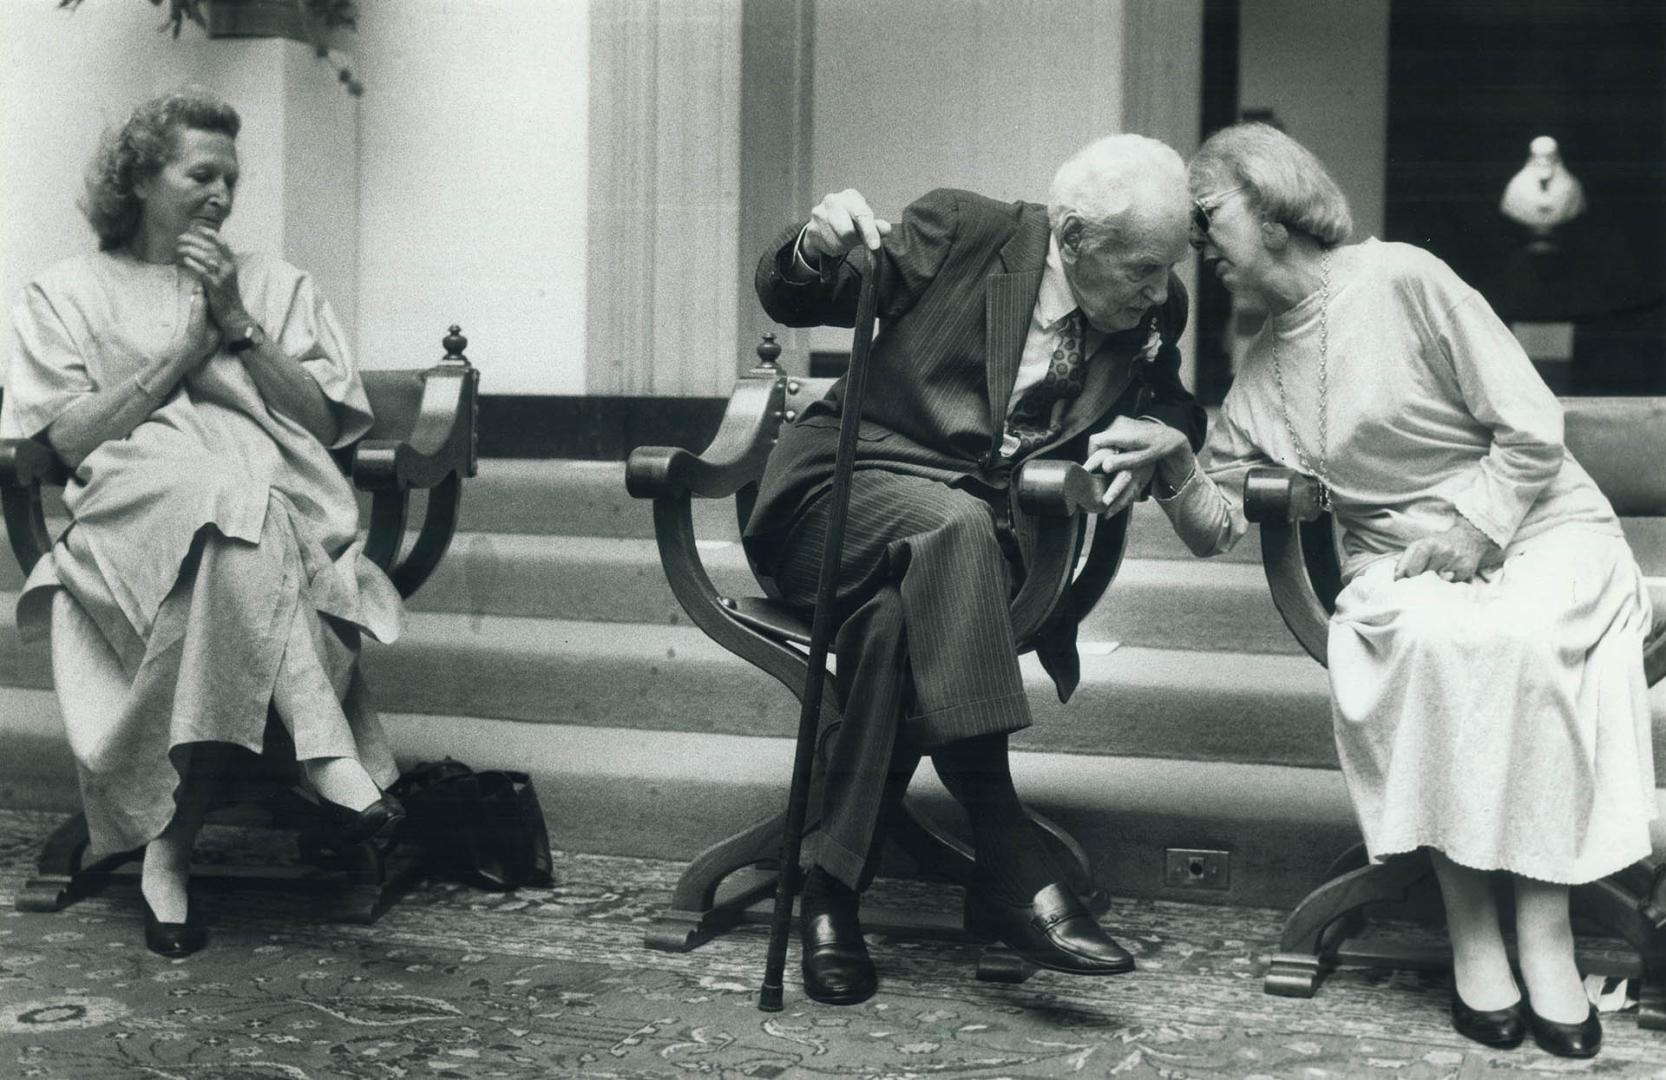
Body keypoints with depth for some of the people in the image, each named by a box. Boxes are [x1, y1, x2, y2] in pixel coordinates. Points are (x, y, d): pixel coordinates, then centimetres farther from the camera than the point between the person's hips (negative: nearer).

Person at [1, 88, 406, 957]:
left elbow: (326, 422, 12)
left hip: (285, 505, 2)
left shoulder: (276, 286, 26)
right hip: (132, 503, -2)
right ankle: (330, 757, -46)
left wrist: (237, 325, 4)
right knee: (230, 497, -39)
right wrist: (187, 347, 2)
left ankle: (171, 847, -38)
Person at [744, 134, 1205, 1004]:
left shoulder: (1157, 315, 4)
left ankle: (834, 895, -24)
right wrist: (818, 246, -24)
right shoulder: (961, 232, -5)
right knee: (954, 525, -37)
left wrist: (1157, 435, -9)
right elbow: (788, 298, 1)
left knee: (899, 616, -34)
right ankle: (1013, 866, -39)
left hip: (975, 531, 2)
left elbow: (1180, 409, 17)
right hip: (847, 490, -2)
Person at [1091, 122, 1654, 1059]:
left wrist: (1476, 529, -18)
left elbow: (1533, 430, -8)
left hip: (1542, 526, -3)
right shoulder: (1262, 369, 11)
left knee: (1521, 636, -35)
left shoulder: (1400, 279, -7)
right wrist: (1176, 469, -11)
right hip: (1399, 561, 3)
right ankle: (1471, 929, -25)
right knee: (1426, 633, -32)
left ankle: (1546, 936, -26)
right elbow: (1218, 526, 7)